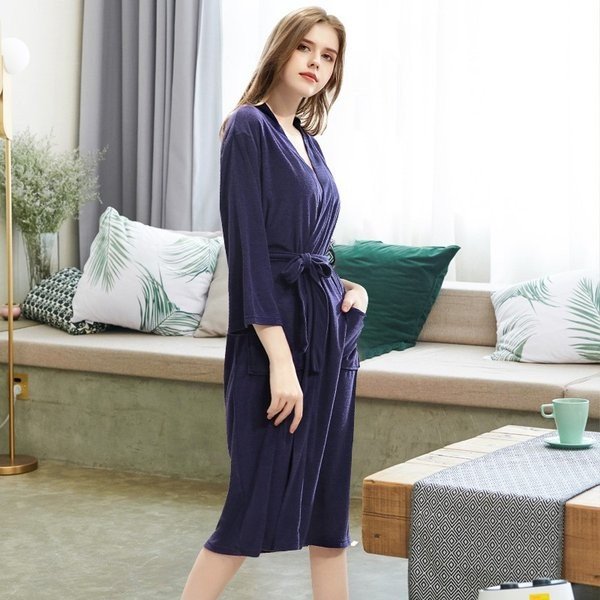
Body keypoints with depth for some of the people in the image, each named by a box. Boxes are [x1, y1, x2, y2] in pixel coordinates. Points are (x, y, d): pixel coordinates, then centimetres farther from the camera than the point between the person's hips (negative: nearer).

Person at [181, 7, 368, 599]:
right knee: (260, 497, -6)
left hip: (329, 329, 8)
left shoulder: (307, 141, 15)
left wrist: (346, 286, 3)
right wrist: (280, 360, -21)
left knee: (328, 494, 10)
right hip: (276, 333, -8)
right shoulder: (250, 128, -9)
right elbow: (249, 248, -16)